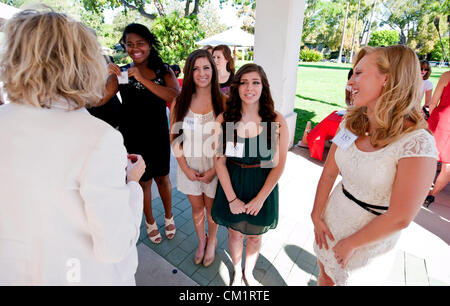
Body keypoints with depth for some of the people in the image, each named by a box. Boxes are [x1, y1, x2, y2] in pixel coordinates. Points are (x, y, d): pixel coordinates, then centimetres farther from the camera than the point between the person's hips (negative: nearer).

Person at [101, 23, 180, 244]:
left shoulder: (164, 71, 0)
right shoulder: (120, 73, 0)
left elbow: (175, 97, -19)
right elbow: (98, 100, -11)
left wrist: (142, 79, -24)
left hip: (159, 136, 0)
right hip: (133, 138, 0)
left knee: (162, 177, 14)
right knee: (143, 180, 11)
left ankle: (169, 216, 39)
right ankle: (150, 221, 36)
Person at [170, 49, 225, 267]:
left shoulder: (223, 102, -11)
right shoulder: (180, 102, -4)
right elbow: (174, 138, 0)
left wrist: (214, 170, -13)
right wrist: (185, 167, -7)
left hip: (214, 166, -2)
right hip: (188, 166, 2)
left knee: (212, 208, 17)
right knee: (196, 208, 20)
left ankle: (212, 241, 47)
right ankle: (201, 240, 48)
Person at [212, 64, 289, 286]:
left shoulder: (276, 121, -12)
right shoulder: (224, 119, -9)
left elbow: (279, 165, -9)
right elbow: (220, 161, -8)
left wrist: (260, 199, -11)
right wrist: (232, 198, -9)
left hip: (263, 187, 0)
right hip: (232, 186, 1)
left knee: (254, 236, 19)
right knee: (235, 233, 19)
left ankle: (249, 273, 51)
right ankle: (237, 272, 50)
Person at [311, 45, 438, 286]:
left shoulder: (417, 144, -25)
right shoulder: (351, 124, -8)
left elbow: (399, 219, -23)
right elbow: (329, 172, -3)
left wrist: (350, 244, -13)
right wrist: (317, 216, -4)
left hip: (370, 239, -4)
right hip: (330, 224, 5)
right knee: (325, 276, 27)